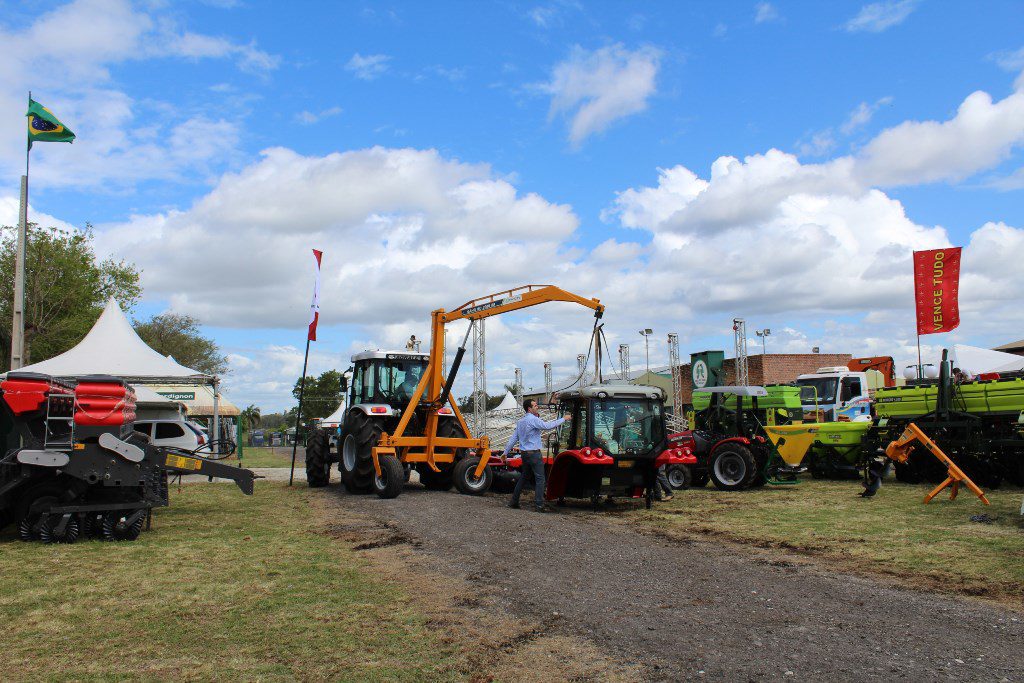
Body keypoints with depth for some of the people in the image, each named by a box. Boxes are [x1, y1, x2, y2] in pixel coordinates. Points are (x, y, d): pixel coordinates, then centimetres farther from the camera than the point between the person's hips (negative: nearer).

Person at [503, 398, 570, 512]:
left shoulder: (521, 421, 14)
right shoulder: (533, 419, -13)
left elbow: (514, 438, 16)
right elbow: (547, 426, -21)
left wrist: (506, 452, 20)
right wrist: (564, 419, -13)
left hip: (524, 453, 9)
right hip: (534, 453, -9)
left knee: (523, 477, 17)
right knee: (539, 478, -5)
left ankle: (514, 502, 20)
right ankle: (539, 505, -9)